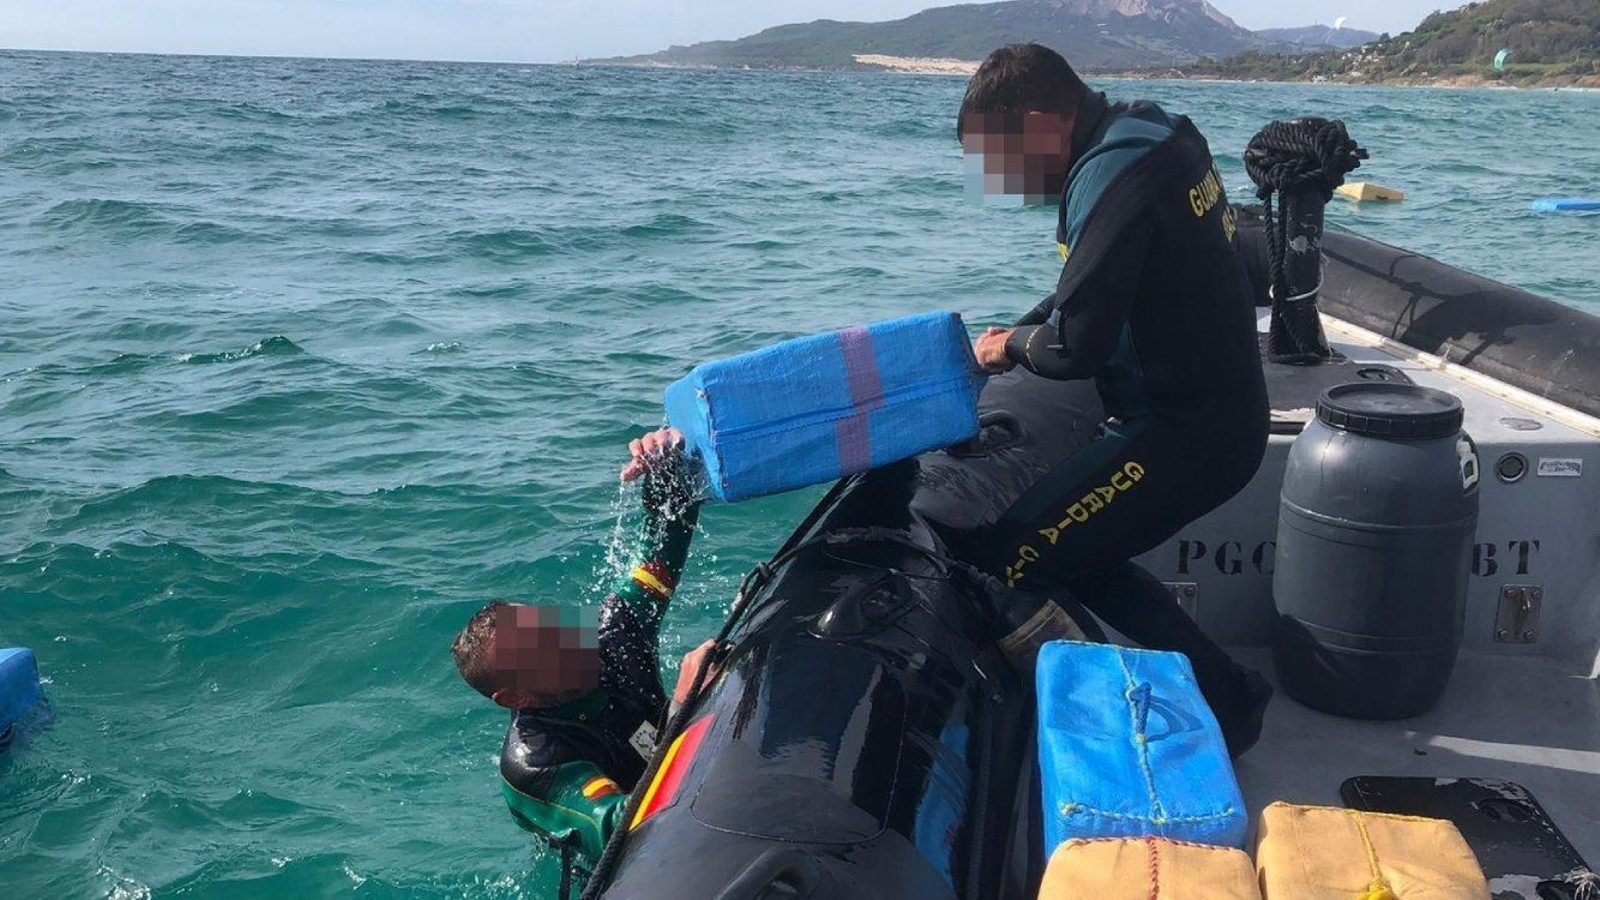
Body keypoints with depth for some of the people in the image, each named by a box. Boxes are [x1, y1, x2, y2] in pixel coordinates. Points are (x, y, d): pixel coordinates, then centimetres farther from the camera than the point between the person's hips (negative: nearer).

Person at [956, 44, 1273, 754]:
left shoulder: (1114, 176, -20)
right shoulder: (1149, 138, 11)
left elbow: (1078, 343, -24)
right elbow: (1093, 290, 21)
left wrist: (1013, 347, -4)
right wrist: (1019, 335, 9)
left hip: (1182, 433, -10)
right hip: (1216, 410, 10)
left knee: (1009, 566, -11)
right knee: (1075, 555, 18)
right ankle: (1224, 696, 19)